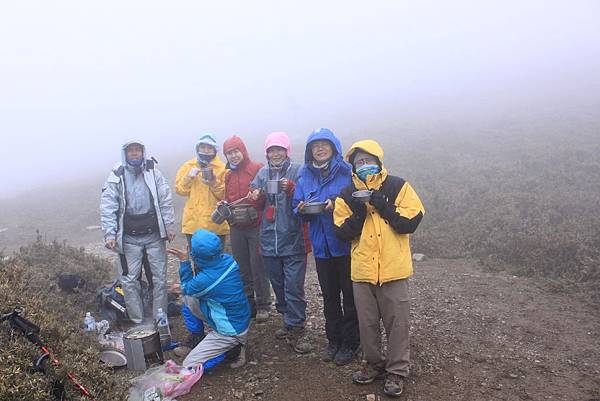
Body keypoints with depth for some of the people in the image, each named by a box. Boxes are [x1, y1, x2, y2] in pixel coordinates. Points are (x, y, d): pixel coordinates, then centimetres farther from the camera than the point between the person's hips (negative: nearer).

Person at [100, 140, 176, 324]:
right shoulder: (116, 177, -2)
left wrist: (170, 226, -3)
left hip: (154, 235, 1)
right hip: (129, 238, -1)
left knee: (160, 278, 7)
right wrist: (109, 234, -12)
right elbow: (107, 208, -5)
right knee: (130, 280, 2)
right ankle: (137, 322, 15)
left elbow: (166, 201, 2)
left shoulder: (153, 172, 2)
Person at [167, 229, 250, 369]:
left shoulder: (204, 281, -32)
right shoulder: (228, 260, -11)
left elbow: (186, 288, -4)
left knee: (188, 366, 1)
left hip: (232, 331, -8)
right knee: (188, 297, 9)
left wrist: (184, 261, 0)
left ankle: (234, 346, 3)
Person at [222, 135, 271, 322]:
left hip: (255, 226, -6)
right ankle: (247, 304, 23)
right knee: (242, 269, 11)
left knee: (258, 268, -2)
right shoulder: (228, 175, 14)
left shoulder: (257, 169, -5)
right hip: (236, 228, 6)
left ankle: (263, 306, 10)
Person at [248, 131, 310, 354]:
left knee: (293, 286, -5)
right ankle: (289, 322, 32)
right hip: (269, 240, 5)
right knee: (278, 285, 16)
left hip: (292, 240, -5)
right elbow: (256, 200, 12)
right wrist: (255, 197, -10)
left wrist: (291, 189, -25)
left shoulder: (297, 171, -3)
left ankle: (296, 329, 5)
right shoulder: (262, 173, 10)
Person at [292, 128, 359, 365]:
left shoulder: (347, 173, -7)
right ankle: (333, 340, 31)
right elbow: (297, 206, 11)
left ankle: (349, 343, 21)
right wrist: (301, 210, -11)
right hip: (321, 246, 5)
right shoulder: (305, 177, 7)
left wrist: (337, 203, -24)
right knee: (329, 296, 16)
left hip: (346, 245, -4)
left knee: (350, 296, 6)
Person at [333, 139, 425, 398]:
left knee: (396, 322, 7)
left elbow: (411, 222, -9)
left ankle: (397, 371, 22)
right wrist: (358, 213, -16)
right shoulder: (347, 194, 4)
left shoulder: (397, 186, -3)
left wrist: (384, 207, -18)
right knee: (367, 322, 14)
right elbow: (342, 233, -1)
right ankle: (374, 364, 33)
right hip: (362, 270, 3)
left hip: (393, 269, -3)